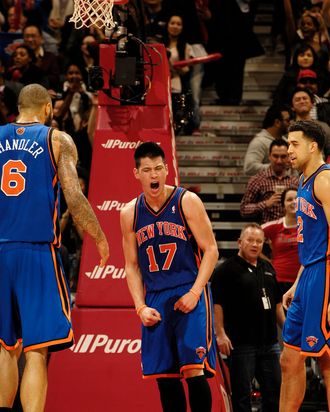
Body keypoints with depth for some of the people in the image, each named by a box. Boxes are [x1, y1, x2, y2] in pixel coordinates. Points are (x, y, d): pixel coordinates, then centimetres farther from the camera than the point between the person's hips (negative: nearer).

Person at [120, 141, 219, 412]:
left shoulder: (187, 202, -5)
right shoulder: (130, 214, 6)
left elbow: (211, 250, -4)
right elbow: (132, 266, 12)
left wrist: (194, 292, -14)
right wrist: (141, 307, 0)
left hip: (189, 294, -4)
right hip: (155, 300, 4)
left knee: (193, 370, -15)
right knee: (165, 377, 4)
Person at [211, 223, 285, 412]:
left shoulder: (267, 268, 17)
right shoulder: (227, 269, -5)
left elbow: (277, 302, 24)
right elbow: (217, 303, -11)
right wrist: (220, 333, -18)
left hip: (269, 342, 7)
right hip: (242, 344, -7)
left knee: (274, 390, 9)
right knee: (242, 392, -3)